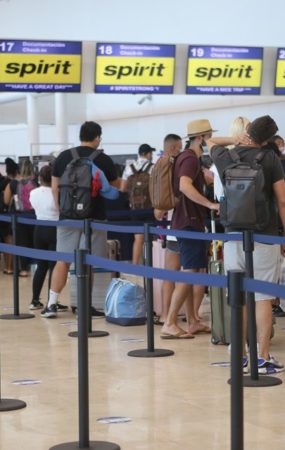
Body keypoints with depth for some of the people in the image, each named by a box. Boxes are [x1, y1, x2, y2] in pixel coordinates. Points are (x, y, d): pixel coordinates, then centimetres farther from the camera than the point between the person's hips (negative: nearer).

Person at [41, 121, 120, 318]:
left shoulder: (63, 157, 3)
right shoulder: (104, 160, -4)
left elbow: (55, 187, 6)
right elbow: (116, 187, 10)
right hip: (93, 217, -2)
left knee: (63, 260, 8)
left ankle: (52, 303, 6)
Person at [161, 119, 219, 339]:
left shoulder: (186, 157, 16)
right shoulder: (191, 159, -16)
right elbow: (185, 186, -34)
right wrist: (210, 204, -35)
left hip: (187, 222, 10)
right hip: (190, 222, -10)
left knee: (189, 272, 12)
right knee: (189, 273, -11)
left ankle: (192, 321, 17)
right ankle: (170, 324, -12)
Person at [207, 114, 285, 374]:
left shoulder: (226, 157, 4)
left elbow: (210, 142, 29)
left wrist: (235, 140, 21)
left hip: (233, 237, 3)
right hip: (263, 237, -3)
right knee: (262, 298, -1)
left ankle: (240, 356, 15)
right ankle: (263, 358, -1)